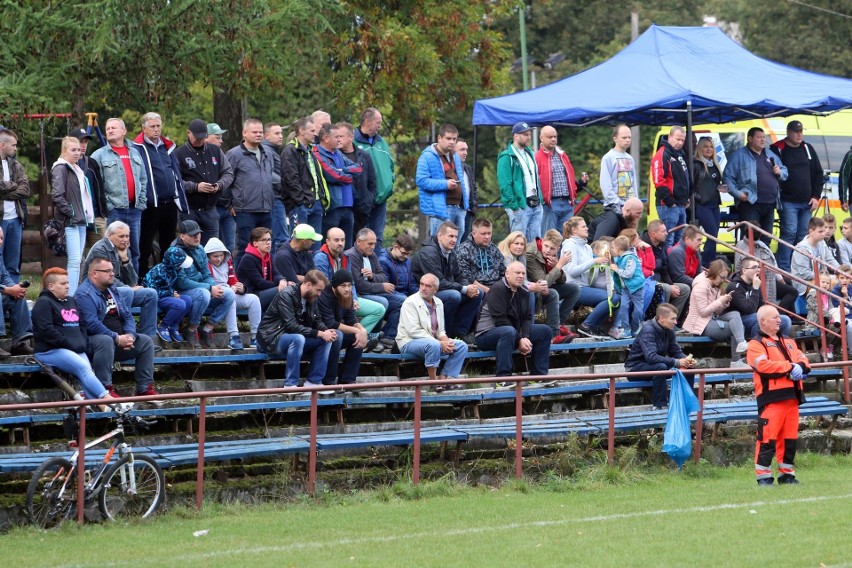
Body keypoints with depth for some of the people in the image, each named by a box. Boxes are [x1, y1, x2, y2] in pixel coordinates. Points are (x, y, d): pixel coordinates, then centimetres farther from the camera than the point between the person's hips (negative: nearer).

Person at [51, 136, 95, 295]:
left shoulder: (77, 170, 19)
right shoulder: (61, 169, -9)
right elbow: (57, 195, -20)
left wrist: (89, 215, 16)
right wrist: (69, 212, -16)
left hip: (81, 220, 9)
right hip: (70, 222, -9)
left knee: (77, 261, 10)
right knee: (74, 260, -15)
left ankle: (74, 294, 13)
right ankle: (71, 298, -18)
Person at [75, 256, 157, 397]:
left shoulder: (112, 290, 17)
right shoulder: (84, 294, -13)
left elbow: (127, 316, 16)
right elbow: (91, 324, -24)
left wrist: (130, 335, -6)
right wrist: (117, 339, -24)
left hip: (120, 339, 9)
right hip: (93, 340, -9)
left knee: (146, 341, -2)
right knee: (106, 341, -39)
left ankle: (145, 388, -2)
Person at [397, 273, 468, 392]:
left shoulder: (438, 303, 11)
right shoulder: (410, 302, -12)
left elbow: (440, 330, 14)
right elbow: (414, 331, -21)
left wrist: (446, 341, -11)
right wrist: (440, 343, -24)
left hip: (432, 340, 8)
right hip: (410, 341, -8)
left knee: (462, 346, -5)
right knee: (434, 345, -37)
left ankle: (443, 378, -13)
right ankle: (433, 381, -27)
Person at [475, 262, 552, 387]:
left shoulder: (523, 292, 10)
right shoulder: (498, 289, -17)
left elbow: (526, 318, 5)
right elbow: (500, 320, -23)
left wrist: (525, 338, -16)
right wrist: (519, 341, -24)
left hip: (514, 331, 9)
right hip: (487, 333, -9)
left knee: (545, 331, -1)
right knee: (509, 332, -41)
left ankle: (538, 375, 0)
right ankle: (503, 378, -41)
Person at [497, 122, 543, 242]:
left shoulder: (530, 154, 19)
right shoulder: (507, 157, -8)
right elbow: (505, 184, -14)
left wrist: (539, 199, 14)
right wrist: (513, 204, -19)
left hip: (536, 205, 8)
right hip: (520, 205, -8)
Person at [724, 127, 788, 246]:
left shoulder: (771, 154, 19)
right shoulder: (739, 155, 0)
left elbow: (785, 171, 26)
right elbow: (728, 177, -5)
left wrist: (780, 172, 2)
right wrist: (737, 193, -17)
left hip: (769, 204, 7)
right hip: (749, 203, -7)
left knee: (766, 239, 12)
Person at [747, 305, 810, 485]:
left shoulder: (788, 342, 24)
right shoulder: (756, 344, 0)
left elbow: (803, 360, 18)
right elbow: (763, 365, -16)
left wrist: (800, 367, -7)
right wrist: (789, 368, -14)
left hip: (792, 396, 7)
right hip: (771, 398, -7)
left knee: (790, 437, 9)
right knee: (767, 436, -11)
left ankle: (787, 473, 17)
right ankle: (763, 475, -8)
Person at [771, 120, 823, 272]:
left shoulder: (808, 149, 13)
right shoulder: (777, 149, -3)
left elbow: (818, 174, 17)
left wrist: (816, 196, 7)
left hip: (806, 202, 5)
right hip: (788, 202, -5)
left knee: (803, 235, 5)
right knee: (789, 233, -13)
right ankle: (783, 269, -10)